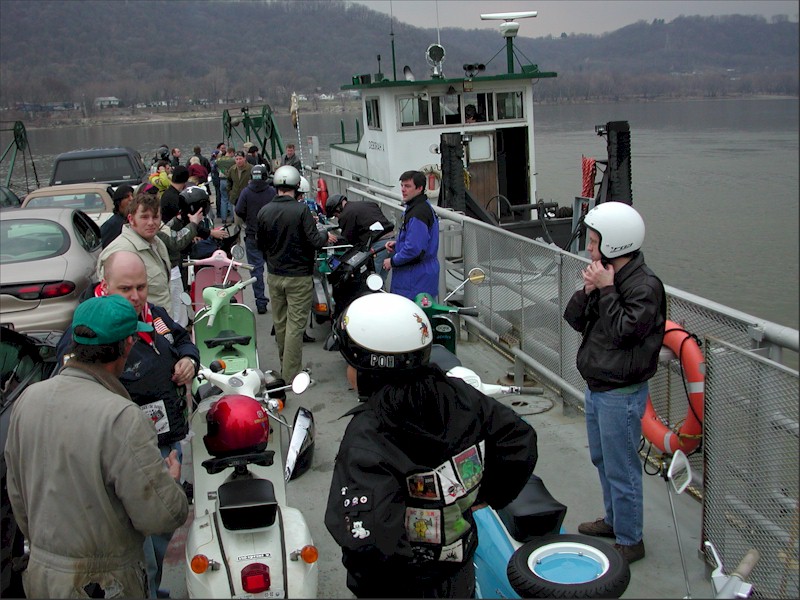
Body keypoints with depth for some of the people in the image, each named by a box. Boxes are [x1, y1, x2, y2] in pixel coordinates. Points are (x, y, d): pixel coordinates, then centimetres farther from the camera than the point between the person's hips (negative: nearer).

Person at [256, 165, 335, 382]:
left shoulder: (264, 211, -2)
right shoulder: (301, 209, -17)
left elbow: (260, 243, 8)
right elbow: (314, 241, -19)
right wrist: (326, 236, 2)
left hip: (274, 275, 5)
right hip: (298, 275, -5)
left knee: (280, 323, 17)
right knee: (295, 324, 1)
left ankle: (285, 366, 33)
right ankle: (291, 374, 4)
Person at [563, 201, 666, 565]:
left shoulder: (645, 286, -20)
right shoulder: (606, 275, 6)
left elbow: (624, 332, -26)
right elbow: (574, 320, 6)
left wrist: (606, 289, -21)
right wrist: (587, 291, -11)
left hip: (621, 394, -9)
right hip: (597, 388, 9)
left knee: (621, 469, 3)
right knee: (602, 460, 23)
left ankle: (629, 541, 19)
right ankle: (613, 520, 42)